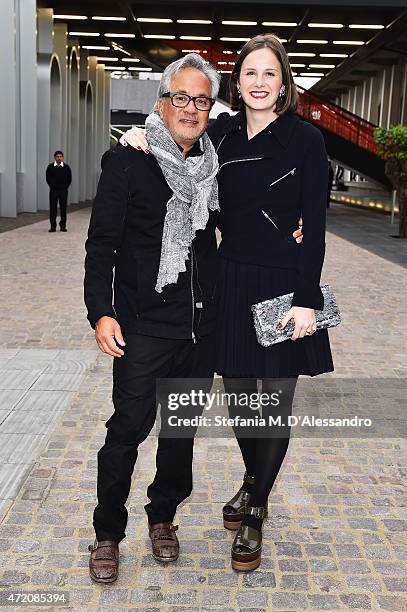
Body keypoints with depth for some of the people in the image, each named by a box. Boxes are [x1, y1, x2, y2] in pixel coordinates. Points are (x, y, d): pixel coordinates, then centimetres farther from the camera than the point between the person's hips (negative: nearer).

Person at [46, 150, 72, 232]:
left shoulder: (66, 167, 3)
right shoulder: (50, 167, 1)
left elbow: (69, 179, 7)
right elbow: (48, 178, 6)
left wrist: (65, 187, 2)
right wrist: (52, 186, 1)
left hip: (63, 190, 1)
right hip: (53, 190, 0)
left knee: (63, 208, 2)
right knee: (53, 208, -1)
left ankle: (63, 226, 10)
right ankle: (53, 226, 3)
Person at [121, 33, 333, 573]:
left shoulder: (305, 139, -6)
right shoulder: (221, 134, 5)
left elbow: (314, 226, -8)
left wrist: (306, 300, -13)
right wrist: (145, 135, -1)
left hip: (284, 286, -3)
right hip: (232, 283, 4)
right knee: (238, 393, 14)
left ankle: (254, 516, 22)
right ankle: (252, 484, 41)